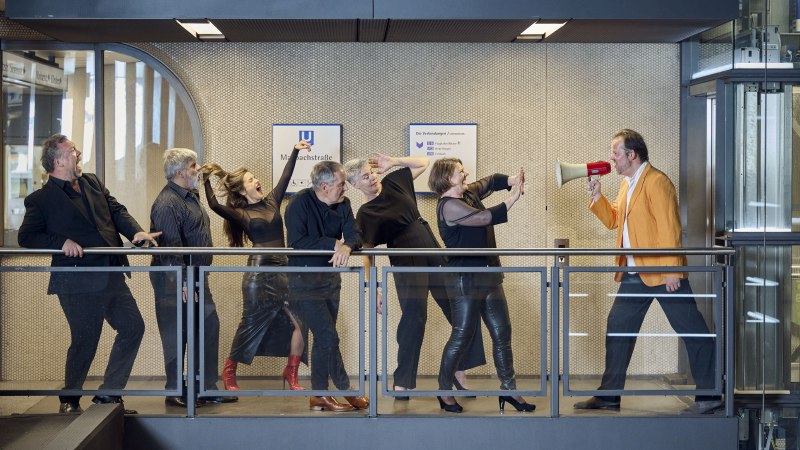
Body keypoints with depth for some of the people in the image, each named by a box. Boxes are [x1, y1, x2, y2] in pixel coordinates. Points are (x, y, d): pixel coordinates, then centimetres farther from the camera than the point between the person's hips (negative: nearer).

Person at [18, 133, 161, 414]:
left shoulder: (92, 182, 14)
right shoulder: (40, 200, -4)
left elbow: (117, 211, 13)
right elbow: (26, 236, -4)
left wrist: (136, 232, -5)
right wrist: (61, 242, -17)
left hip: (111, 277, 7)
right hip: (78, 282, -7)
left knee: (133, 327, 4)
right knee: (85, 340, 0)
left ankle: (108, 395, 14)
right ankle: (69, 400, 22)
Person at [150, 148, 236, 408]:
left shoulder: (190, 197, 15)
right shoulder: (167, 203, -17)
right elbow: (170, 246, -23)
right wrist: (183, 283, -25)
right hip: (175, 281, -10)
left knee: (209, 328, 10)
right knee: (177, 337, -1)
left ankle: (208, 388, 18)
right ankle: (174, 393, 8)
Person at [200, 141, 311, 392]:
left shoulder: (272, 202, 12)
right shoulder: (241, 214, 0)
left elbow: (285, 177, 6)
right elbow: (214, 205, -15)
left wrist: (295, 151, 0)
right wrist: (207, 180, -15)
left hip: (282, 272, 4)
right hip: (258, 275, -4)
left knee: (299, 322, -5)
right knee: (251, 325, 3)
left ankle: (291, 373, 9)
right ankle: (228, 373, 19)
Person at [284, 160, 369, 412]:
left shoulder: (343, 204, 2)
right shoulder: (300, 204, -15)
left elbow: (355, 235, -8)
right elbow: (297, 242, -24)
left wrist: (347, 246, -31)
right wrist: (333, 244, -24)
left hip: (330, 278, 7)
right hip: (304, 281, -7)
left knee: (323, 340, 11)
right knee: (328, 337, -11)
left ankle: (319, 396, 19)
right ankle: (346, 390, 3)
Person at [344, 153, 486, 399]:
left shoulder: (393, 182, 10)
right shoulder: (365, 215, -6)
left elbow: (424, 162, 20)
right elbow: (367, 256, -10)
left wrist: (393, 162, 6)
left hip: (436, 259, 7)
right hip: (408, 266, -6)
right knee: (414, 318, -18)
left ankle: (459, 373, 12)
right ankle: (402, 383, -11)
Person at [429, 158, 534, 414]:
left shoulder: (469, 193, 10)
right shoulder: (449, 206, -17)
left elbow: (491, 181, 18)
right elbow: (486, 218, -24)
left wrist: (512, 181, -3)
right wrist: (512, 199, -17)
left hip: (489, 277, 9)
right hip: (465, 280, -9)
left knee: (502, 334, 8)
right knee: (461, 337, -2)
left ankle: (508, 390, 15)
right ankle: (444, 391, 12)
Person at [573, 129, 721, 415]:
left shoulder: (656, 182, -13)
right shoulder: (627, 184, 15)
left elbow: (669, 228, -18)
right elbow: (613, 220, 22)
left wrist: (672, 271, -22)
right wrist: (597, 196, 7)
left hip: (662, 273, -10)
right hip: (634, 274, 10)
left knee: (692, 332, -3)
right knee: (617, 328, 10)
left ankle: (709, 397, 1)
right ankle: (609, 396, 17)